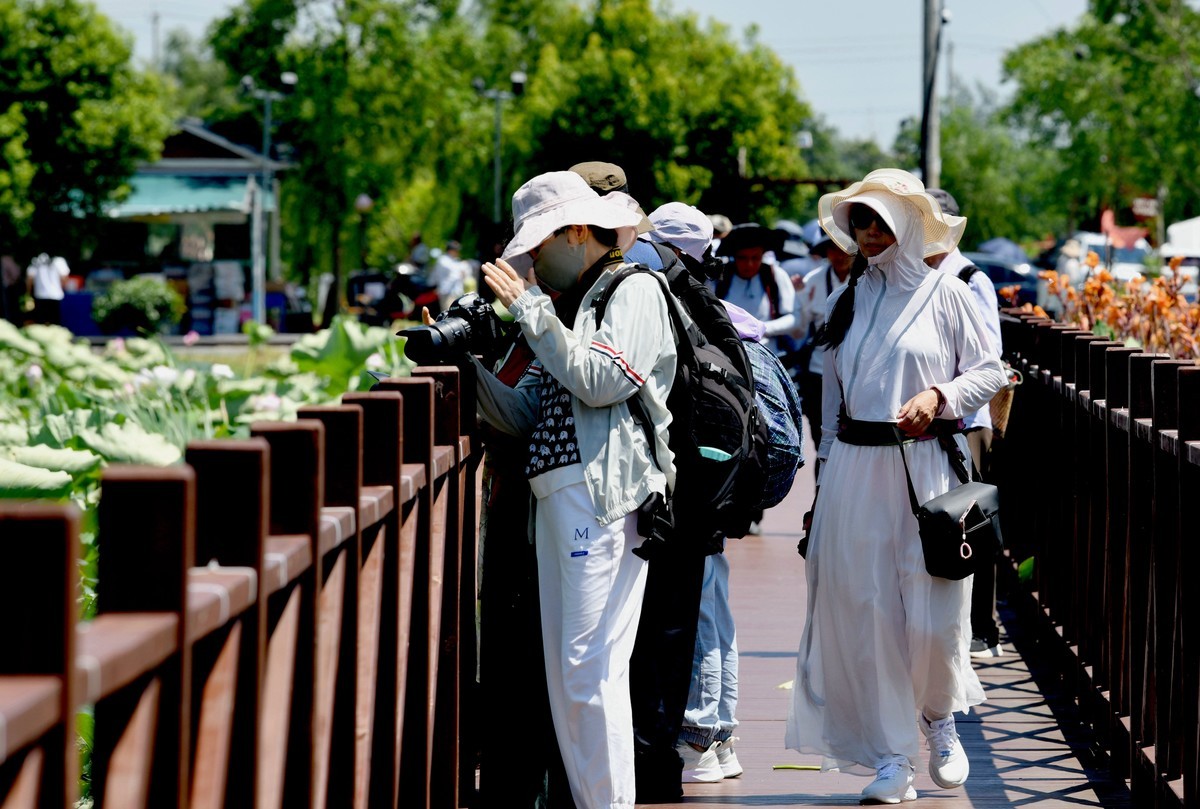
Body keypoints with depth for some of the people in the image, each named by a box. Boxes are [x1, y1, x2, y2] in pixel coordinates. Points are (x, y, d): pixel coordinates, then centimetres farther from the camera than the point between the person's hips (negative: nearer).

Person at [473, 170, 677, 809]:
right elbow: (526, 414, 19)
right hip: (557, 497, 9)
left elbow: (602, 381, -15)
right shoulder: (567, 306, 23)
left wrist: (530, 310, -9)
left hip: (603, 496, -9)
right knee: (564, 676, 6)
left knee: (591, 668, -12)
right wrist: (467, 364, 6)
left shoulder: (636, 291, 1)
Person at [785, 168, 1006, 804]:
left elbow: (990, 371, 3)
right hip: (856, 468, 3)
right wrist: (826, 482, 13)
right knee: (865, 610, -1)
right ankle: (890, 757, 6)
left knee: (934, 612, -5)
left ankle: (939, 719, 25)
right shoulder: (845, 304, 13)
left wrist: (937, 396, -15)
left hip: (929, 466, -3)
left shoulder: (945, 294, 2)